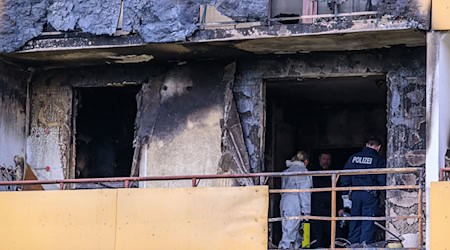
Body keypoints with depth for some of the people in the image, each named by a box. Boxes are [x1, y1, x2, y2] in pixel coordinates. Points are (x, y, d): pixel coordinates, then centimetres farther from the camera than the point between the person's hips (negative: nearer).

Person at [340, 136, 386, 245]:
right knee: (368, 223, -2)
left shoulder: (353, 158, 8)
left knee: (355, 223, 12)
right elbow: (383, 181, -8)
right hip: (370, 195, -4)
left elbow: (345, 179, 8)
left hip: (355, 194, 4)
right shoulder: (379, 160, -5)